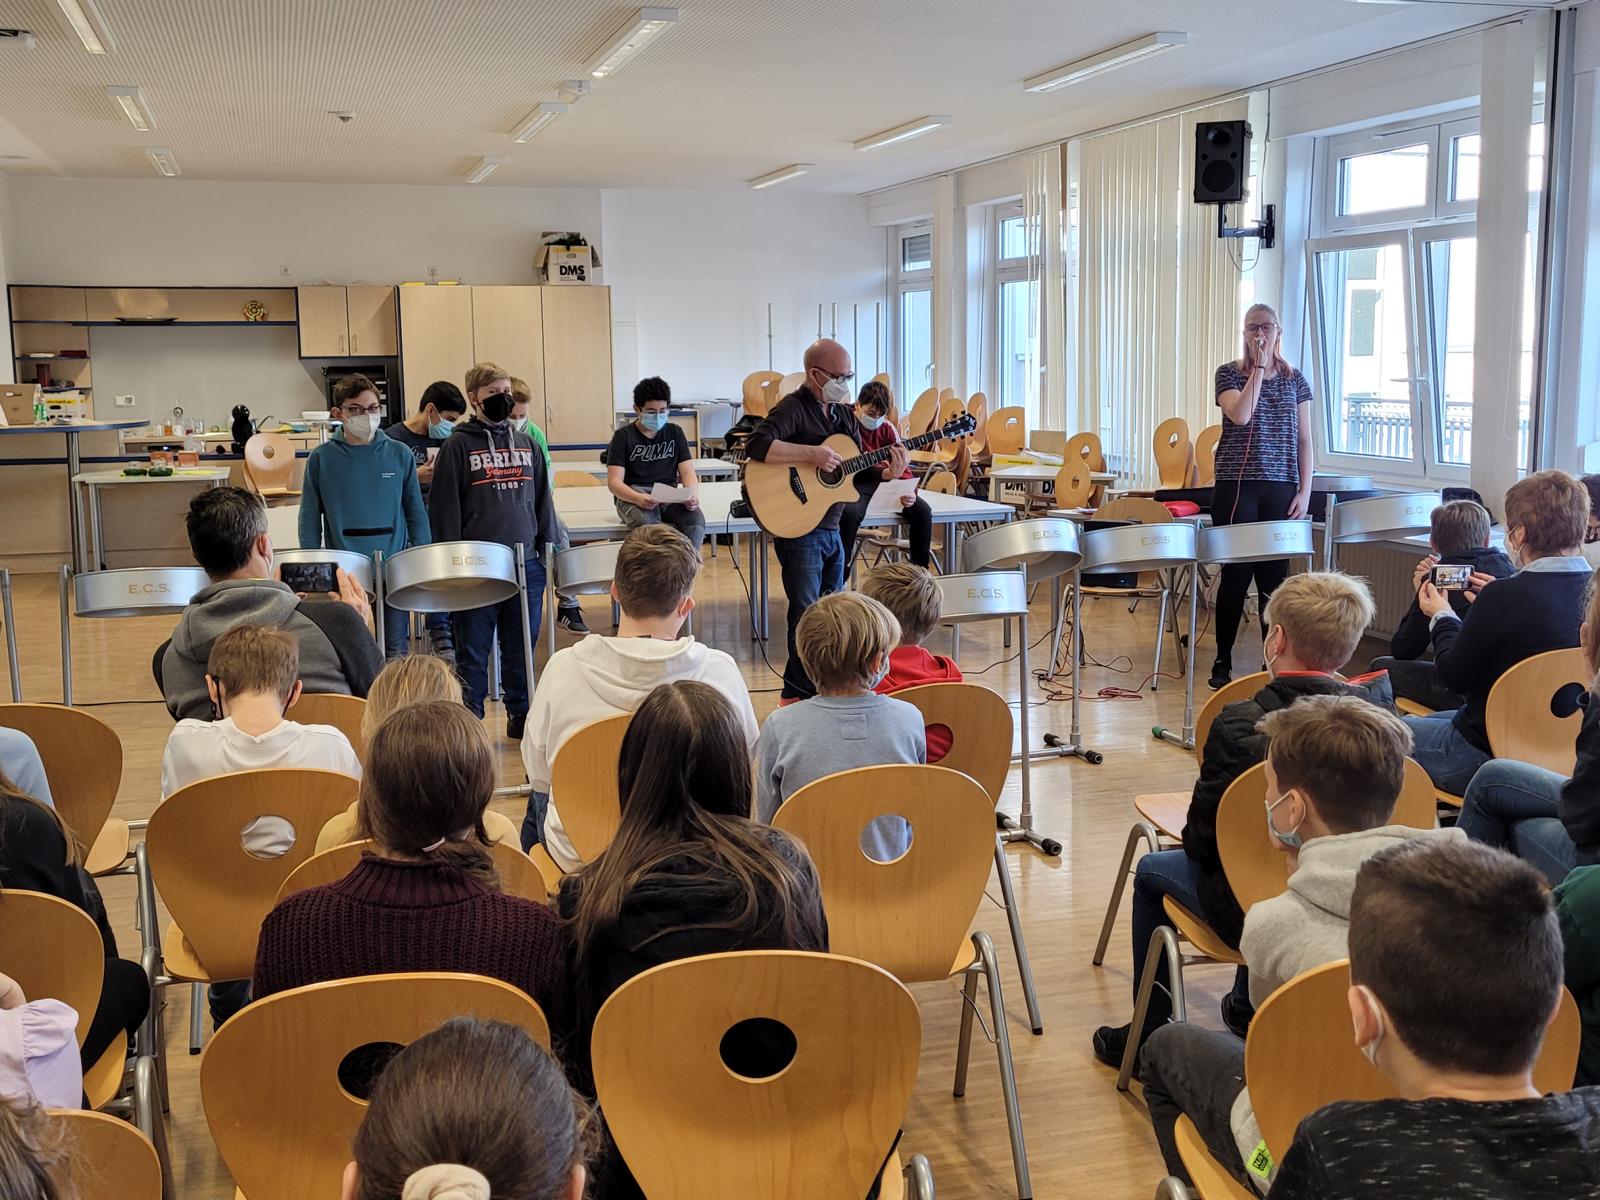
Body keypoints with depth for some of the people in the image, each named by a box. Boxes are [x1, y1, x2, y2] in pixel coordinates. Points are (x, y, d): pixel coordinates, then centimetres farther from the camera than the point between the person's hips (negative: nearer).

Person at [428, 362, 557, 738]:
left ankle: (520, 715, 22)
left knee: (522, 647, 11)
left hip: (526, 564, 4)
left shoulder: (526, 443, 12)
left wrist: (548, 549, 10)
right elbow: (445, 508, -4)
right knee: (473, 651, 3)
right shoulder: (458, 446, -1)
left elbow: (542, 500, 15)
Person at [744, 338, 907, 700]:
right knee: (808, 616, -7)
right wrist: (812, 454, -27)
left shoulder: (843, 412, 13)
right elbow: (756, 445, -28)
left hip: (831, 530, 9)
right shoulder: (793, 408, -12)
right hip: (797, 527, -8)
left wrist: (888, 472, -2)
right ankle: (798, 695, 3)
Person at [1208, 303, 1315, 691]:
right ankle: (1222, 662, 10)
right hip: (1236, 487, -2)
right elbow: (1240, 415, -16)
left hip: (1281, 489, 2)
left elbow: (1304, 441, 8)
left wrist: (1304, 492, -1)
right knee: (1236, 572, 0)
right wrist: (1259, 368, -10)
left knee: (1275, 574, 3)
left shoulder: (1294, 379, 9)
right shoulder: (1229, 373, 3)